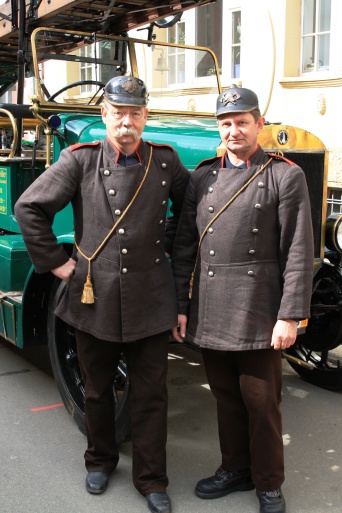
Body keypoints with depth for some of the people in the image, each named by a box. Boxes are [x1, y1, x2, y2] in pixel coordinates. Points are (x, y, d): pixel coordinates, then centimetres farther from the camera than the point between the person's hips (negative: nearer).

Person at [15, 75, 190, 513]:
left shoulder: (165, 160, 1)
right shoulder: (79, 160, -4)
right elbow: (29, 208, -3)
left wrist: (170, 245, 8)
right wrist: (57, 262, -5)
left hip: (150, 300, 1)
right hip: (93, 297, 0)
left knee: (150, 395, 7)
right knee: (96, 389, 17)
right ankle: (100, 460, 40)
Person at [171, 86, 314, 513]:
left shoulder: (285, 176, -3)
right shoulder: (202, 177, 9)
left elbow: (298, 253, -7)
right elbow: (184, 247, 9)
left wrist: (289, 316, -12)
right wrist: (180, 305, 7)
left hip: (258, 314, -4)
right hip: (210, 313, 4)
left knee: (261, 401, 8)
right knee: (226, 396, 17)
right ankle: (235, 469, 36)